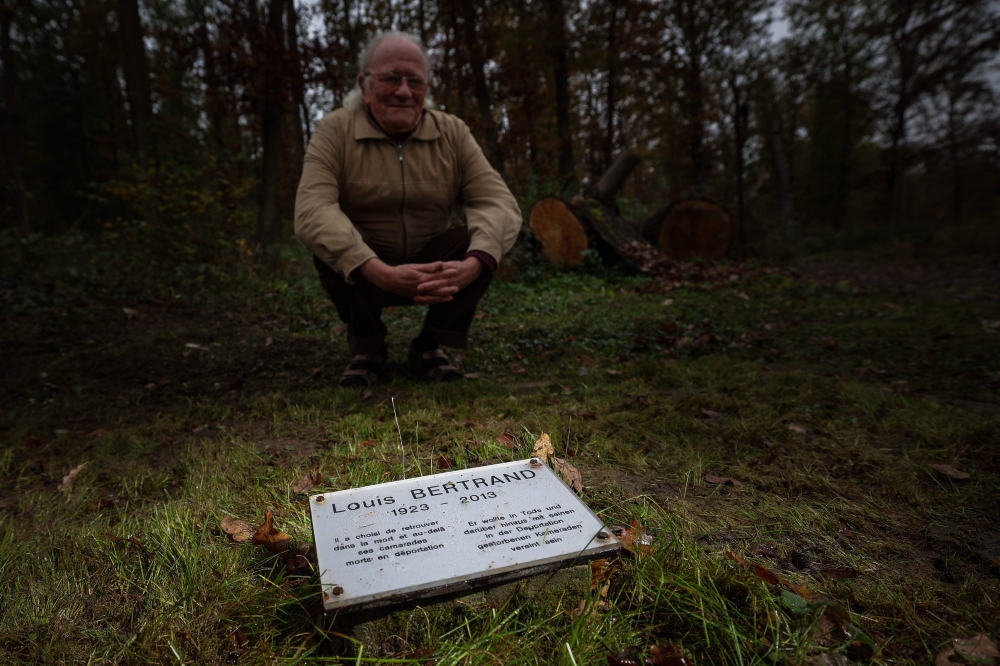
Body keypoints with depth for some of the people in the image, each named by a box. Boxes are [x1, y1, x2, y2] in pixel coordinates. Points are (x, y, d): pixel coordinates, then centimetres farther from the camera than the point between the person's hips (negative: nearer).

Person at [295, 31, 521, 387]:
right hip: (360, 274, -2)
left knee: (485, 239, -23)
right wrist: (382, 274, -44)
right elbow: (312, 212, -28)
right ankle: (367, 348, -6)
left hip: (435, 270, 2)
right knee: (329, 245, -31)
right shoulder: (335, 131, -13)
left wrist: (471, 266, -39)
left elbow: (500, 202, -17)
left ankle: (430, 346, -3)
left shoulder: (452, 132, -6)